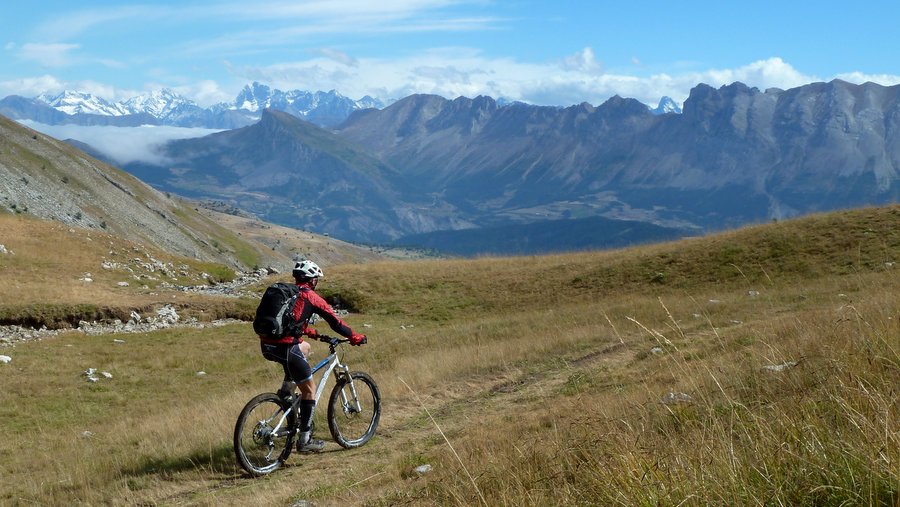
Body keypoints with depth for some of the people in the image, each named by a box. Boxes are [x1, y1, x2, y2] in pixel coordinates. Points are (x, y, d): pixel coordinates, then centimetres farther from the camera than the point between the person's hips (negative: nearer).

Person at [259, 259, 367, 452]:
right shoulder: (310, 297, 0)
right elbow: (335, 322, 3)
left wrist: (312, 333, 44)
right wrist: (355, 337, 15)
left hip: (266, 346, 7)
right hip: (285, 347, -7)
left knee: (304, 347, 35)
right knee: (309, 390, 8)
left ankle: (286, 392, 22)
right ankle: (304, 440, 8)